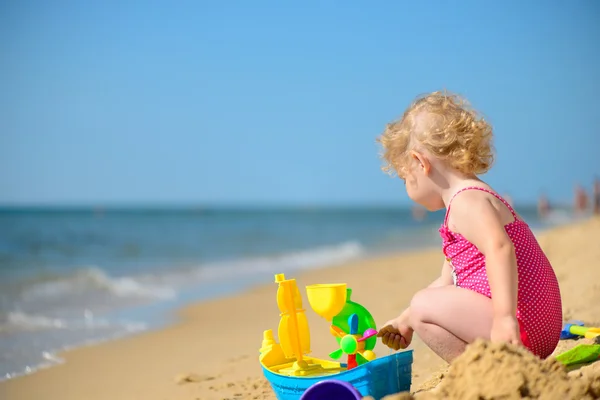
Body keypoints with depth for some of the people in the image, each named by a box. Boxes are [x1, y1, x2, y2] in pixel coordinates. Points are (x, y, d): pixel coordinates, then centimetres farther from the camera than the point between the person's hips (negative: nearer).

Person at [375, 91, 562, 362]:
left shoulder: (466, 202, -13)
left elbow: (499, 249, -33)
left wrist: (505, 317, -40)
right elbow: (447, 283, 28)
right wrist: (406, 320, 32)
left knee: (424, 306, -17)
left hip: (522, 327, -11)